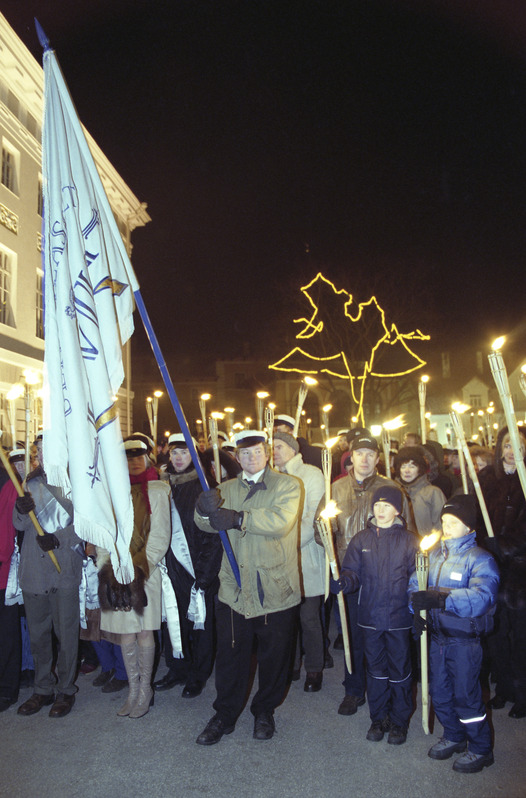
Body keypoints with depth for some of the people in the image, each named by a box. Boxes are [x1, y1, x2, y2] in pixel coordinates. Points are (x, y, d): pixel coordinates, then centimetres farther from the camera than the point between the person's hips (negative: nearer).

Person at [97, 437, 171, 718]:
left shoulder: (157, 490, 0)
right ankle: (133, 690, 21)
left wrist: (139, 566, -11)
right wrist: (106, 566, -1)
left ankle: (145, 690, 15)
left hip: (144, 571, -3)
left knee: (143, 630, 1)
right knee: (125, 632, 8)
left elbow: (160, 537, -4)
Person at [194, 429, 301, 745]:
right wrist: (206, 509, -26)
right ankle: (225, 716, 30)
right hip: (234, 588, 2)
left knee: (274, 656, 13)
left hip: (276, 588, -2)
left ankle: (265, 711, 36)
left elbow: (280, 521, -20)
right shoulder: (228, 489, 11)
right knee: (231, 656, 10)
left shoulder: (288, 485, -2)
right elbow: (207, 523, -2)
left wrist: (238, 518, -29)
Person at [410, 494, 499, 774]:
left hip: (465, 639, -6)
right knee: (440, 692, 18)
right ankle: (453, 737, 40)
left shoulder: (479, 559, -15)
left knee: (466, 696, 4)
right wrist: (418, 606, -12)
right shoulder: (435, 553, 4)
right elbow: (416, 581, 8)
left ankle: (481, 749, 26)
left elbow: (481, 598, -30)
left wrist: (441, 599, -40)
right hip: (438, 636, 6)